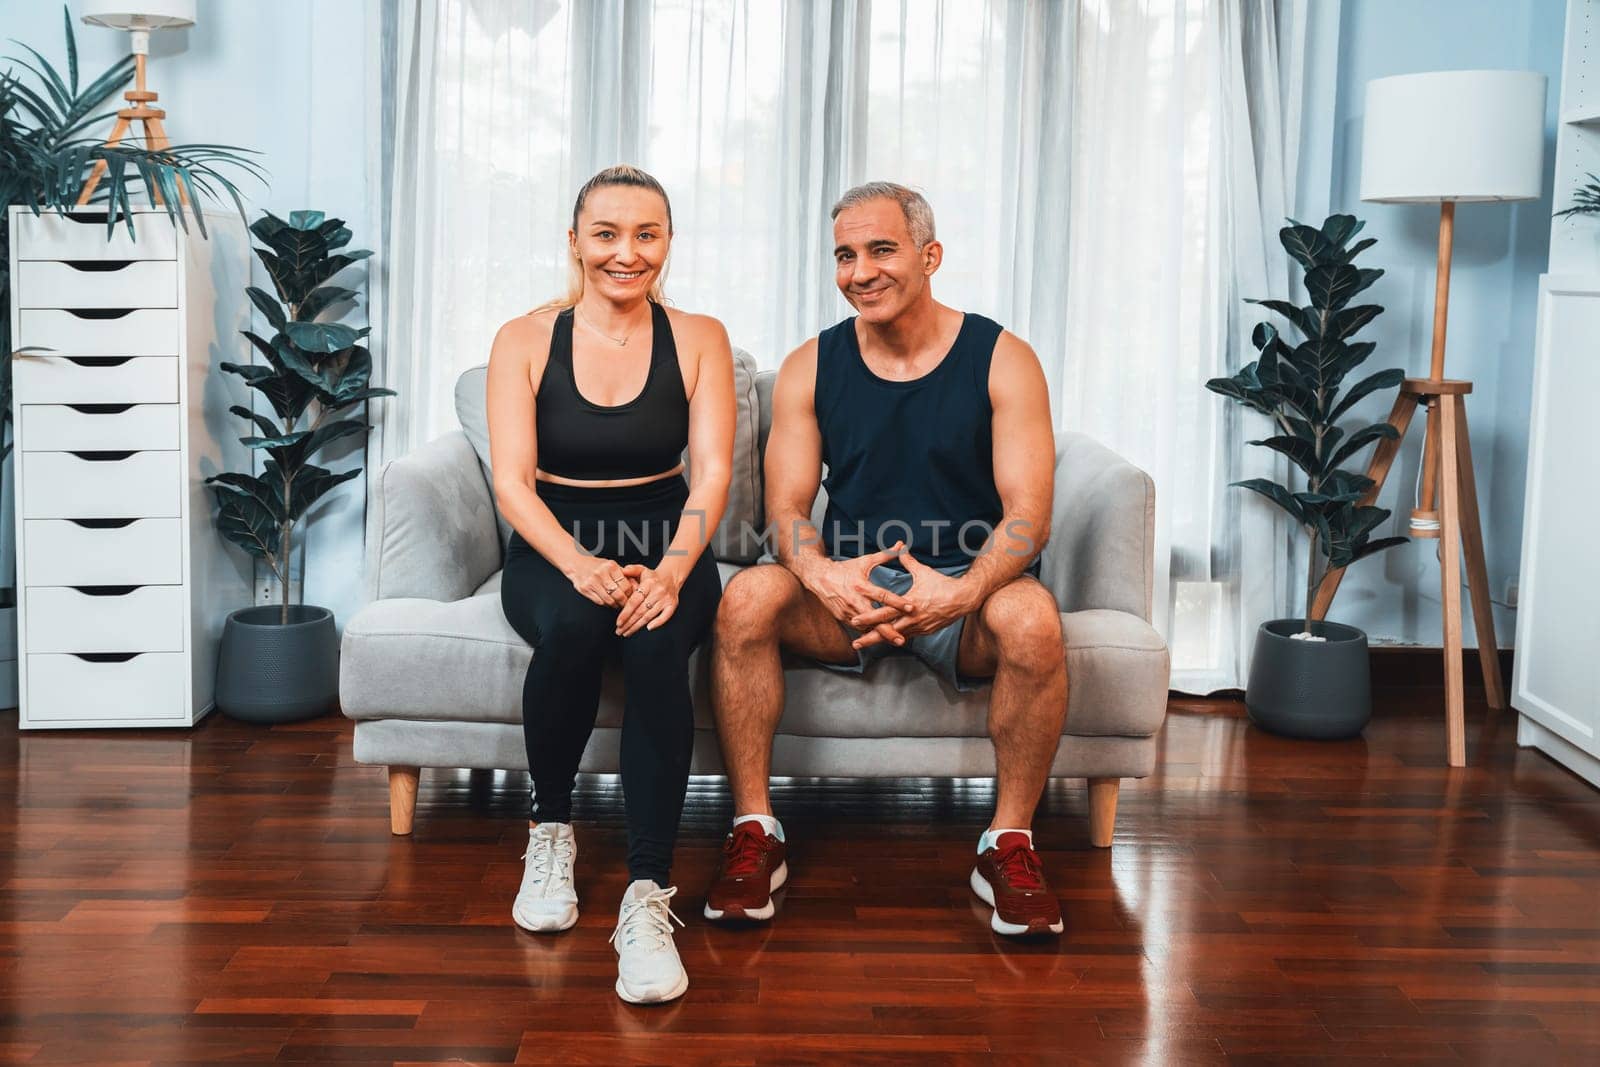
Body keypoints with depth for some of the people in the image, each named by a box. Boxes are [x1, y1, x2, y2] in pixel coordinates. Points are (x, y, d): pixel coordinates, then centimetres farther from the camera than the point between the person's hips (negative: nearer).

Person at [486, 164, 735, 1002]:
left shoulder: (698, 340, 4)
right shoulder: (525, 341, 2)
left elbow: (712, 471, -6)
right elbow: (511, 480, -8)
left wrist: (674, 568, -26)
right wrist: (578, 564, -27)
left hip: (664, 546, 0)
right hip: (553, 549, 0)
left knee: (656, 642, -34)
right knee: (573, 624, -35)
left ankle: (647, 896, -32)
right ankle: (550, 830, -10)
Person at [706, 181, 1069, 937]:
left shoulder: (1001, 360, -3)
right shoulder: (810, 367, 4)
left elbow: (1028, 514, -11)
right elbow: (787, 509, -2)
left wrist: (963, 591, -32)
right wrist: (823, 575, -27)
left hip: (964, 587, -1)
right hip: (847, 589, 2)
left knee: (1031, 616, -35)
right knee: (745, 599, -28)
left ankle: (1010, 846, -15)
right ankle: (755, 836, -15)